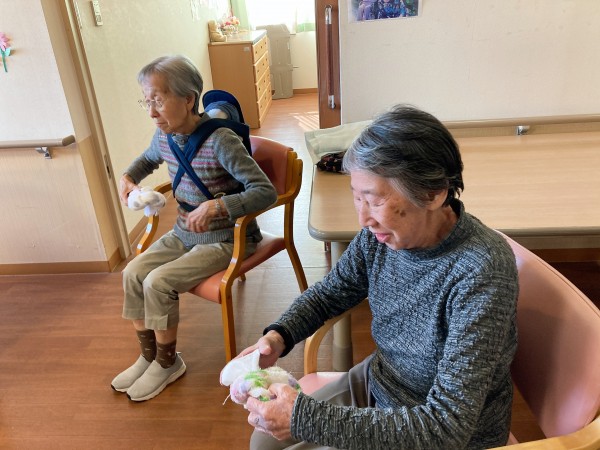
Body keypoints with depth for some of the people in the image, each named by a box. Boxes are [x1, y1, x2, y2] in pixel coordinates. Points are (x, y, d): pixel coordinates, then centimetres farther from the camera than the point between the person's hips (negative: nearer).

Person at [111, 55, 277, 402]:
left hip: (226, 239, -7)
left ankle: (168, 363, 7)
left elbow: (266, 191, -29)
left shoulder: (221, 141, -26)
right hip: (184, 234, 8)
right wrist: (127, 177, 2)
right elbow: (148, 159, 23)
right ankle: (148, 356, 13)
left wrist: (216, 206, -38)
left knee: (158, 282, -18)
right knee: (133, 273, -6)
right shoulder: (164, 137, -3)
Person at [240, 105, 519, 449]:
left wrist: (304, 418, -34)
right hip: (377, 382, 5)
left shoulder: (481, 272, -32)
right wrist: (278, 336, -16)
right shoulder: (381, 234, -14)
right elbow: (330, 293, 3)